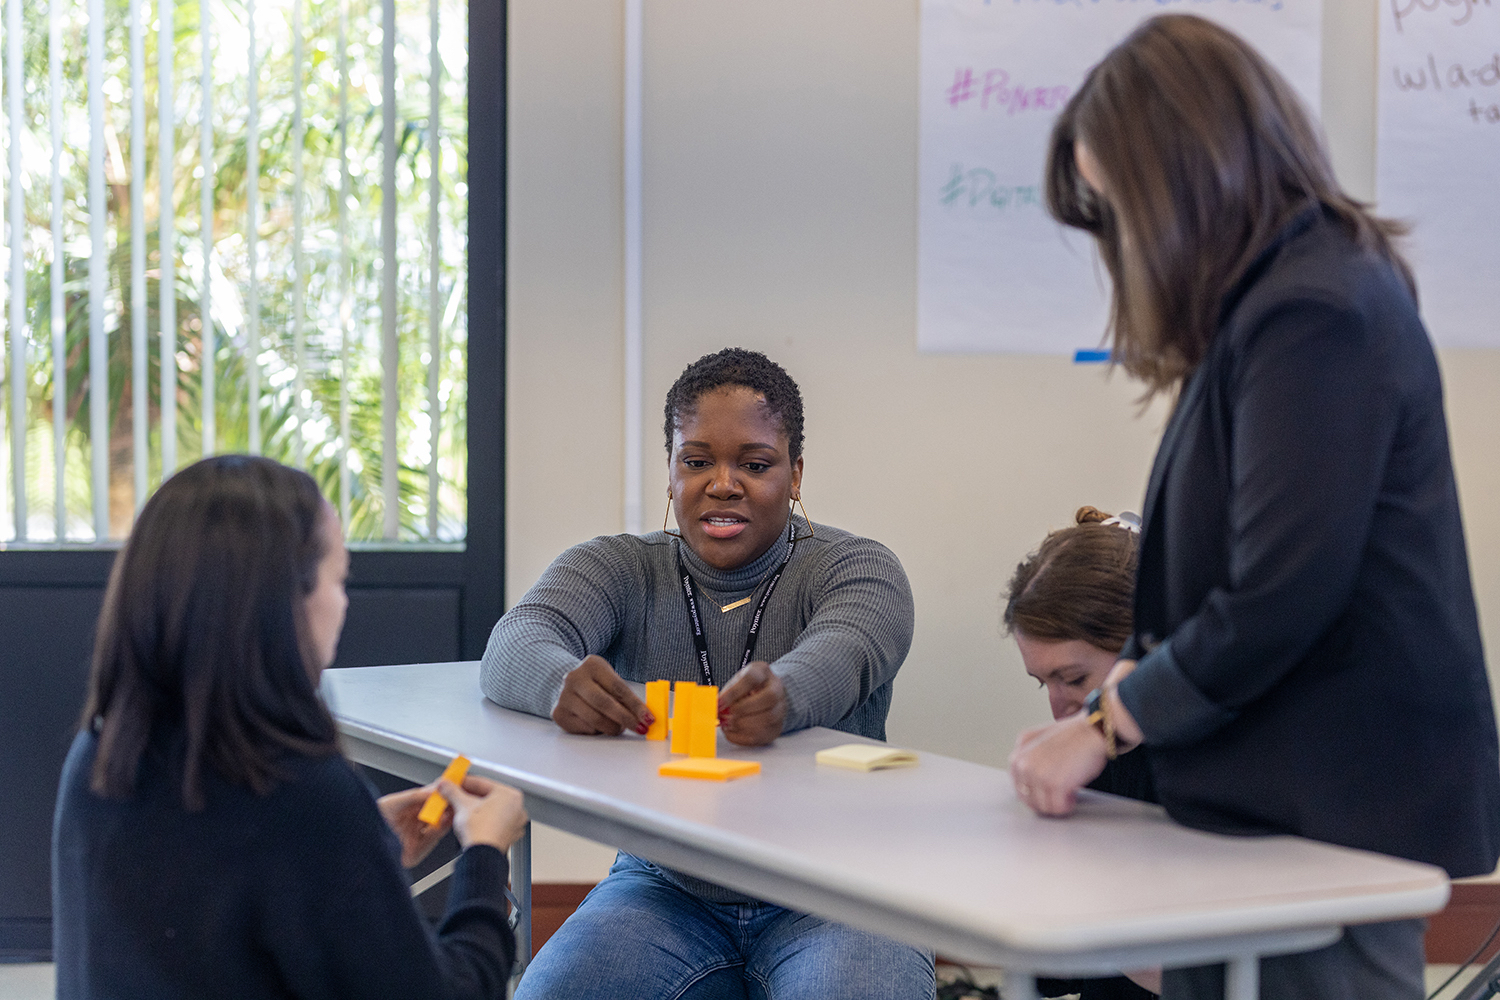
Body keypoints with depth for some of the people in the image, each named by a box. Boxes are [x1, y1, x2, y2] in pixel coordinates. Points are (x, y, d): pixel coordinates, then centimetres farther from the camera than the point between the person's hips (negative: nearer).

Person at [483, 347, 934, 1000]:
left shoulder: (857, 568, 1)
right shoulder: (620, 569, 7)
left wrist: (782, 695, -48)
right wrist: (560, 682, -39)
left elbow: (842, 654, -22)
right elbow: (516, 643, -13)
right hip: (665, 889, 2)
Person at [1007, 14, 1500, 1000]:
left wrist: (1106, 725, -9)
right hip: (1274, 803, 9)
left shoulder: (1316, 317, -17)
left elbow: (1278, 600, -21)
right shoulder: (1275, 299, 14)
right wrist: (1118, 696, 8)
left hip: (1335, 819, -9)